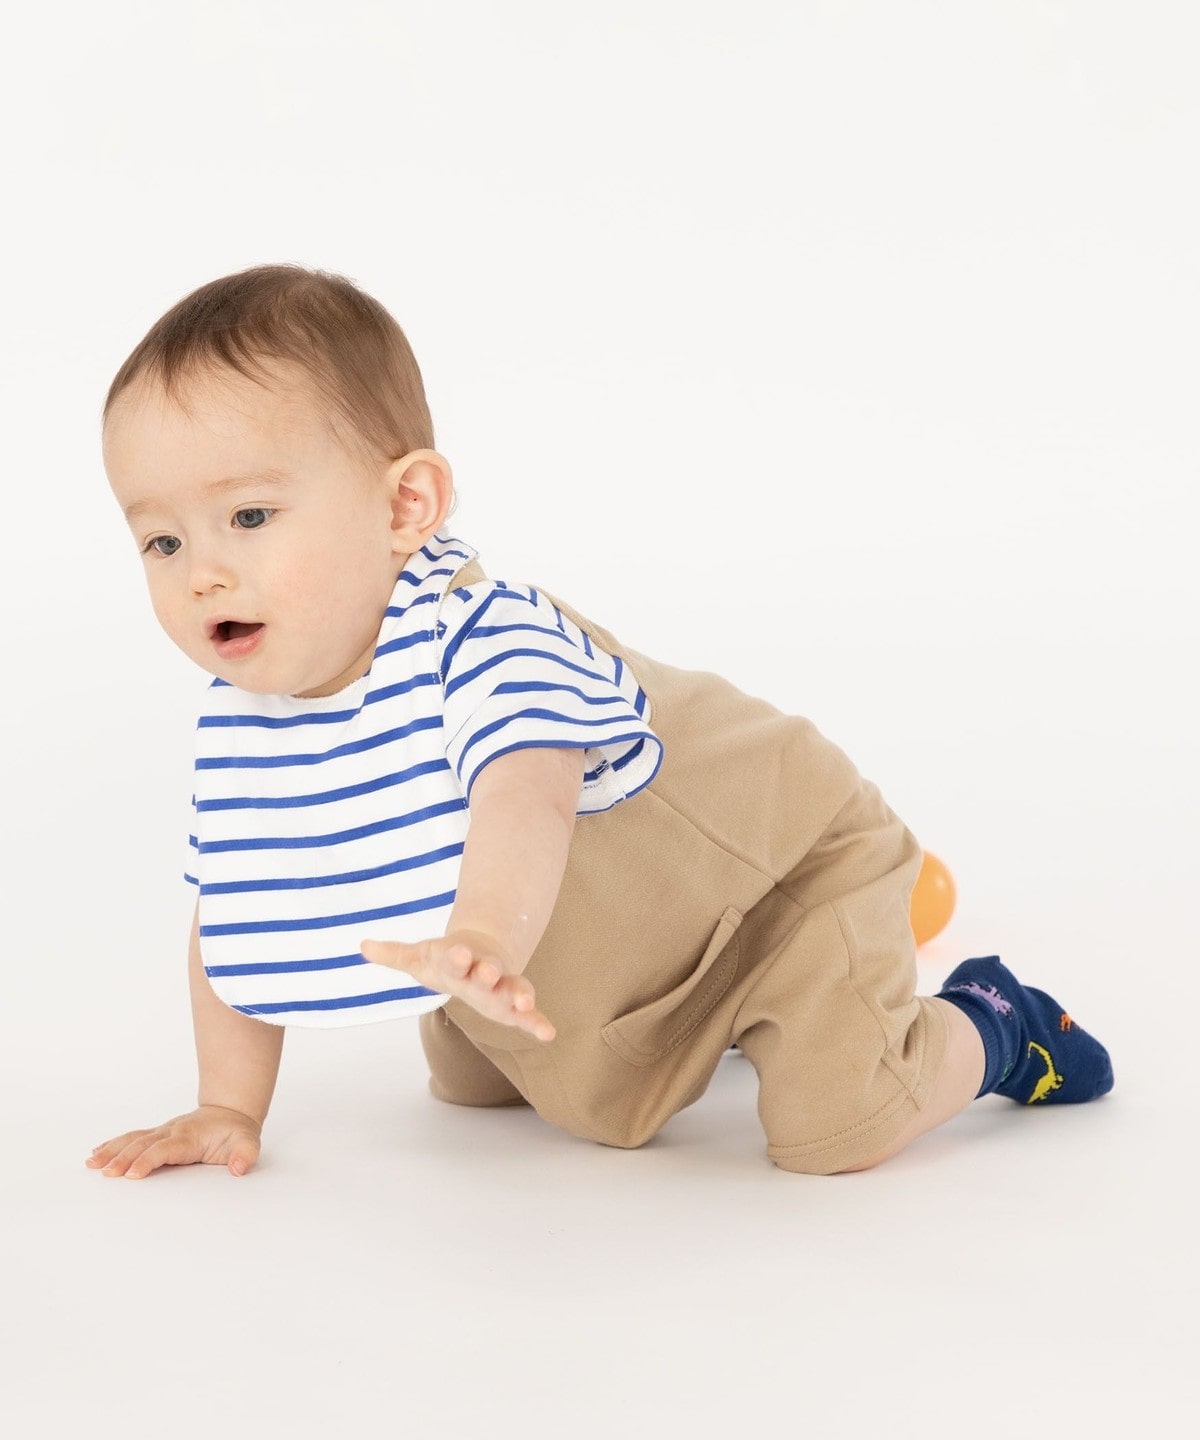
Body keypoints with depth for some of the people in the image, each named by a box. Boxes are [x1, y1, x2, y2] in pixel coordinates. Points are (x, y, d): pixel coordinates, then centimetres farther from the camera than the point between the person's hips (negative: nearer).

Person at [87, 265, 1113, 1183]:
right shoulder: (240, 724, -16)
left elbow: (526, 801, -58)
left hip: (780, 865, -8)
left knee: (837, 1124, -21)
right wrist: (229, 1108, -7)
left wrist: (482, 941, -78)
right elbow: (234, 919, -3)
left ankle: (991, 1025, 13)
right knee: (468, 1082, 26)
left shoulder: (484, 640, -39)